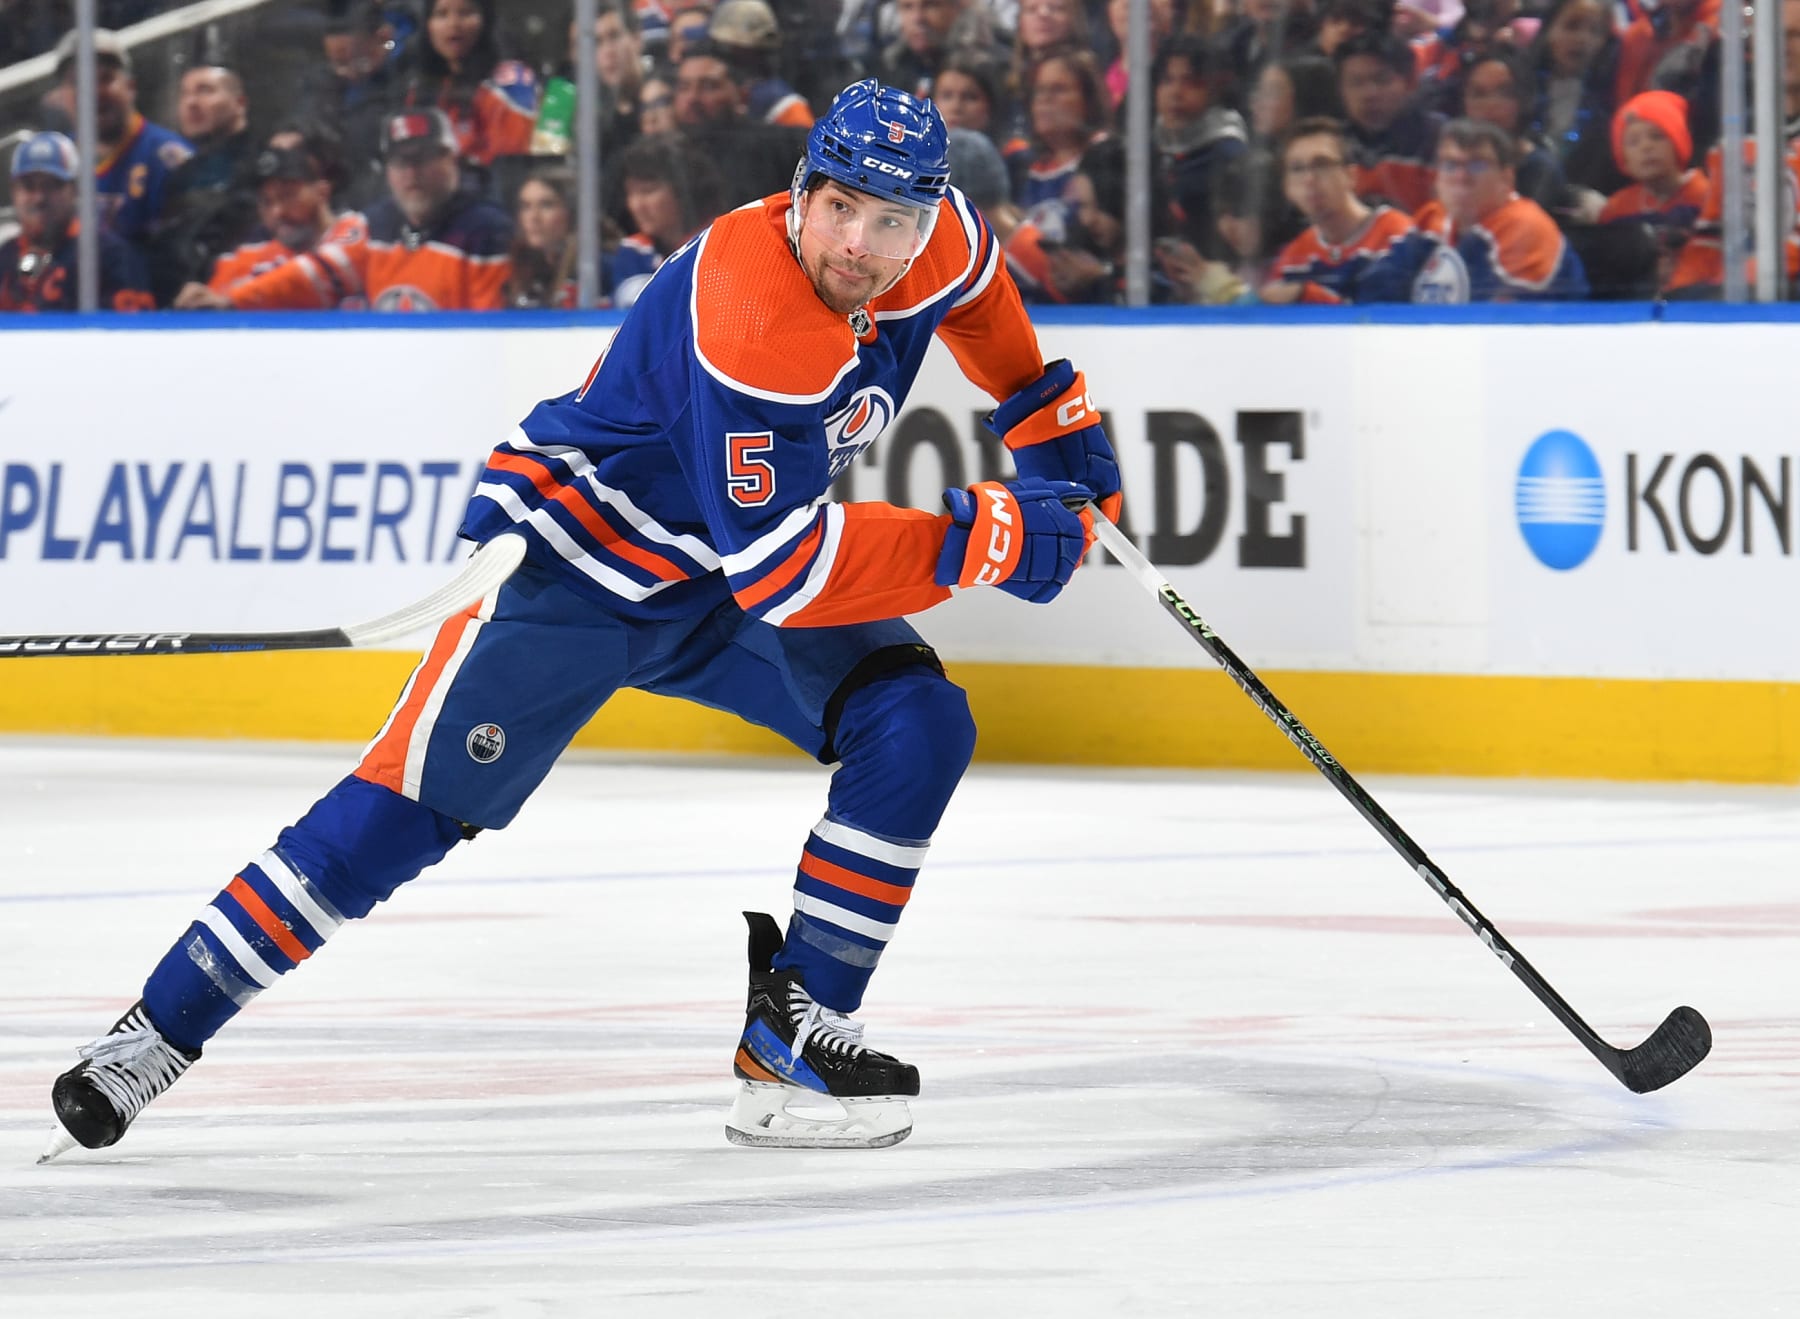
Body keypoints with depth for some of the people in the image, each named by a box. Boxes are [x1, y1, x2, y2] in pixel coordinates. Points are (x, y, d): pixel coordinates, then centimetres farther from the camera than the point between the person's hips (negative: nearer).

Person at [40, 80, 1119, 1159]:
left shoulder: (936, 241, -12)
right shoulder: (755, 319, -36)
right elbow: (782, 573, -37)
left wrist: (1050, 414, 15)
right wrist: (983, 540, -35)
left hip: (723, 585, 7)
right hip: (583, 553, -7)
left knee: (918, 723, -12)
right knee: (419, 801, -12)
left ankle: (791, 1023, -5)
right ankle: (159, 1033, -4)